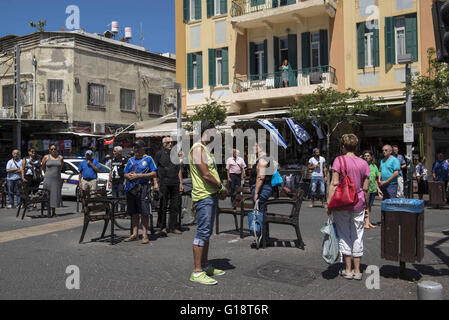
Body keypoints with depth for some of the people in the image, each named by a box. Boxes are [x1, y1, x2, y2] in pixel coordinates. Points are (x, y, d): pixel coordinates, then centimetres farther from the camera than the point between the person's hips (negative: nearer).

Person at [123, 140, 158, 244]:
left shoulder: (148, 159, 3)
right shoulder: (131, 160, 19)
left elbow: (153, 174, -4)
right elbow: (125, 174, 21)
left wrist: (139, 176, -11)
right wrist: (129, 176, -3)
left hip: (143, 187, -5)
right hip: (130, 188, 5)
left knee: (144, 212, -7)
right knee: (133, 212, 9)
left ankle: (145, 234, -1)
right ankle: (135, 234, 16)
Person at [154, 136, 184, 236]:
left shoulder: (175, 154, 16)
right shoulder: (159, 154, 3)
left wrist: (181, 183, 12)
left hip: (175, 184, 4)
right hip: (164, 184, -4)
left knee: (175, 206, 6)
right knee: (163, 206, 0)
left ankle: (173, 227, 14)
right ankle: (163, 227, 8)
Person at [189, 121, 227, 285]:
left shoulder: (205, 149, 21)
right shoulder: (197, 148, -12)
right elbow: (205, 174, -19)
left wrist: (219, 190, 7)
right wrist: (221, 187, -7)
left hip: (211, 195, 10)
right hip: (203, 197, -10)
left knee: (206, 233, 15)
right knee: (202, 233, -8)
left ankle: (205, 266, 24)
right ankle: (197, 272, -3)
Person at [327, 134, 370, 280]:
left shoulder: (339, 160, -7)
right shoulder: (363, 163, 3)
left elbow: (334, 184, -13)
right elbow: (365, 188, 4)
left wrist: (329, 203, -10)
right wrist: (366, 205, 14)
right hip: (358, 204, 3)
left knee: (344, 236, 8)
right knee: (357, 237, 10)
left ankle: (348, 270, 14)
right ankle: (357, 271, 17)